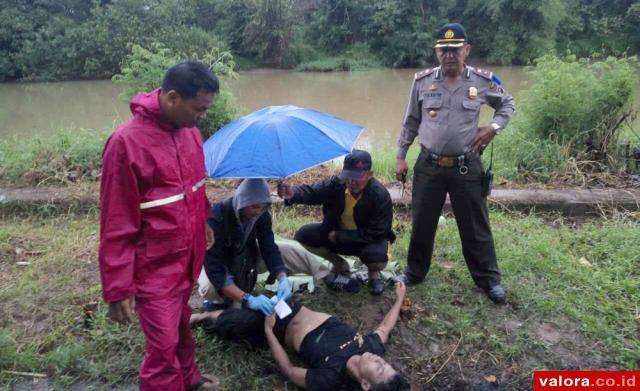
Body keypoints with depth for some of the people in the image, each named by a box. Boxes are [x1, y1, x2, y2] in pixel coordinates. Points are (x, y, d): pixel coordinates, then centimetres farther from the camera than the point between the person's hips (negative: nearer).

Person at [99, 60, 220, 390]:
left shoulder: (188, 131, 0)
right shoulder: (126, 142, -22)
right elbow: (116, 224, -18)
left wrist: (203, 223, 24)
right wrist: (118, 288, -15)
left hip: (188, 255, 7)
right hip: (155, 266, -6)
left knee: (181, 326, 24)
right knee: (163, 346, 3)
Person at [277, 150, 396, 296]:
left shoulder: (381, 196, -27)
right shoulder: (336, 183, -20)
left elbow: (376, 233, -24)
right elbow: (312, 192, -27)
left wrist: (339, 236, -24)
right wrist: (293, 194, -52)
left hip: (368, 239, -4)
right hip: (336, 233, 4)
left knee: (376, 257, -37)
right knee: (303, 236, -13)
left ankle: (373, 273, 6)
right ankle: (340, 265, 11)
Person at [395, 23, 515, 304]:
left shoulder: (483, 81, -4)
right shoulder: (422, 81, -1)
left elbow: (508, 104, 14)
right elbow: (410, 122, 7)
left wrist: (494, 127, -5)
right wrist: (400, 157, 6)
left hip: (466, 166, -1)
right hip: (428, 165, 1)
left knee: (475, 227, 9)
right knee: (421, 223, 12)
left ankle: (489, 279, 26)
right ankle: (415, 271, 31)